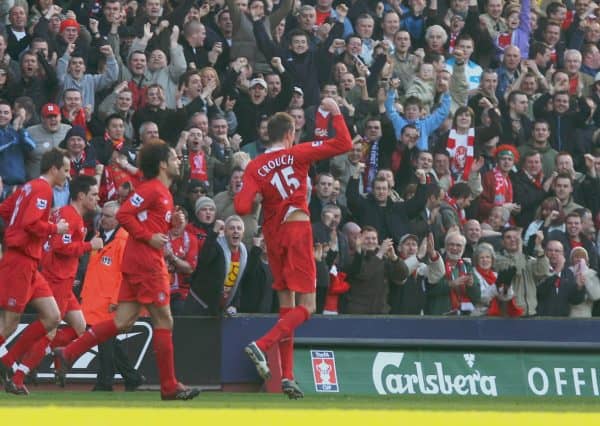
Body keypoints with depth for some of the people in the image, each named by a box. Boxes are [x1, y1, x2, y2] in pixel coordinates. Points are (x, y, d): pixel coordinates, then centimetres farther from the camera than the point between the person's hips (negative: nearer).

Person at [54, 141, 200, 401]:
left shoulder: (163, 192, 19)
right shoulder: (152, 189, -11)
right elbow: (124, 215, -18)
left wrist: (172, 222, 8)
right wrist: (149, 237, -18)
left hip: (136, 263, 10)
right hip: (147, 264, -10)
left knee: (122, 322, 5)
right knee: (164, 321, -4)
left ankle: (68, 354, 3)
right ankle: (170, 387, 0)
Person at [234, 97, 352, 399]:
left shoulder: (255, 167, -1)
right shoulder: (297, 154, -6)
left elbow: (242, 208, -12)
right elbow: (344, 144, -8)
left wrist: (257, 197, 9)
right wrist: (336, 113, 4)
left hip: (273, 236, 4)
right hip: (297, 232, -4)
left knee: (286, 305, 13)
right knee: (306, 307, -3)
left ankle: (287, 375, 10)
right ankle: (261, 345, -24)